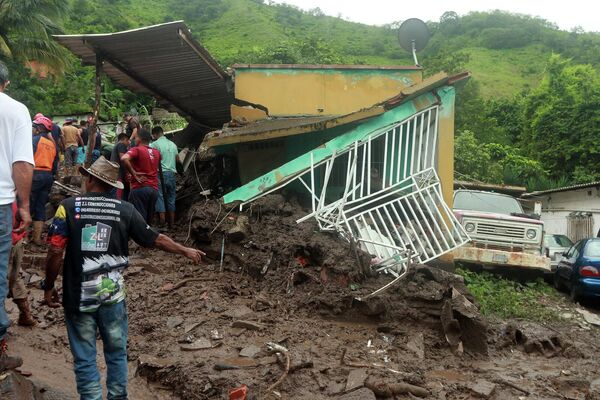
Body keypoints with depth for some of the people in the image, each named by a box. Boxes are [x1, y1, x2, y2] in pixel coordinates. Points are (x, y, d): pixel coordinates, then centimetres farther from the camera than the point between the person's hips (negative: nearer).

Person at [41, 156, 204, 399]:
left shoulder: (68, 207, -8)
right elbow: (157, 240, 3)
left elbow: (55, 252, -13)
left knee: (84, 359, 10)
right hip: (112, 295, 2)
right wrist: (186, 251, 18)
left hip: (78, 296, -1)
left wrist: (48, 287, 1)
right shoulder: (125, 210, -3)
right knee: (116, 353, 19)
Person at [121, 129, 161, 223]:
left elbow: (124, 158, -24)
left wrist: (133, 173, -13)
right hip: (154, 189, 6)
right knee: (148, 219, 12)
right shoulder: (157, 152, 14)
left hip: (140, 188, -6)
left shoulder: (136, 149, -4)